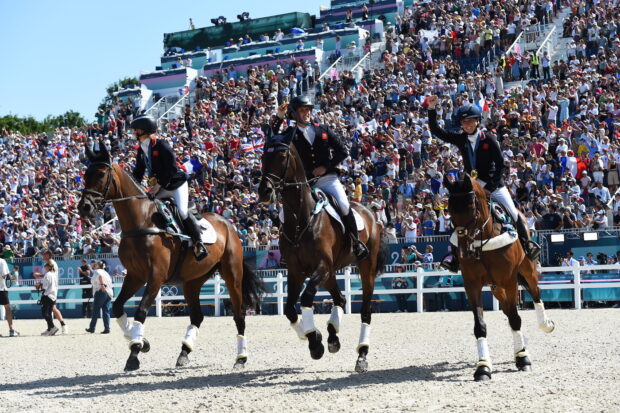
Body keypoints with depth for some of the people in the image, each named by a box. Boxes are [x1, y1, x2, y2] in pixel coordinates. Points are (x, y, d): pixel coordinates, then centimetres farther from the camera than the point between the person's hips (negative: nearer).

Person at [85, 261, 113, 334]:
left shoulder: (96, 271, 2)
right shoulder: (106, 272, 24)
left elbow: (100, 276, -19)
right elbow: (110, 280, 16)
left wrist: (102, 285, -27)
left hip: (101, 292, -7)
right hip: (109, 293, 7)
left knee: (95, 311, 2)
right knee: (106, 311, 3)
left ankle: (92, 328, 7)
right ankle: (107, 329, -7)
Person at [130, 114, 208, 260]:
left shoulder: (161, 146, -19)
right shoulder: (141, 150, 4)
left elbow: (172, 169, -21)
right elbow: (138, 172, 9)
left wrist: (159, 182, -22)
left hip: (177, 184, -8)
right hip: (162, 188, 8)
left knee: (182, 211, -22)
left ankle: (198, 244, -12)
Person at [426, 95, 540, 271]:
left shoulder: (488, 140, -9)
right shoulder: (460, 139, 0)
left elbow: (500, 165, -9)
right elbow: (436, 131, -1)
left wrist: (490, 186, -16)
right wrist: (431, 109, -12)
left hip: (493, 183, -3)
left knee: (513, 212, -4)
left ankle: (528, 244, 18)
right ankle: (456, 258, -5)